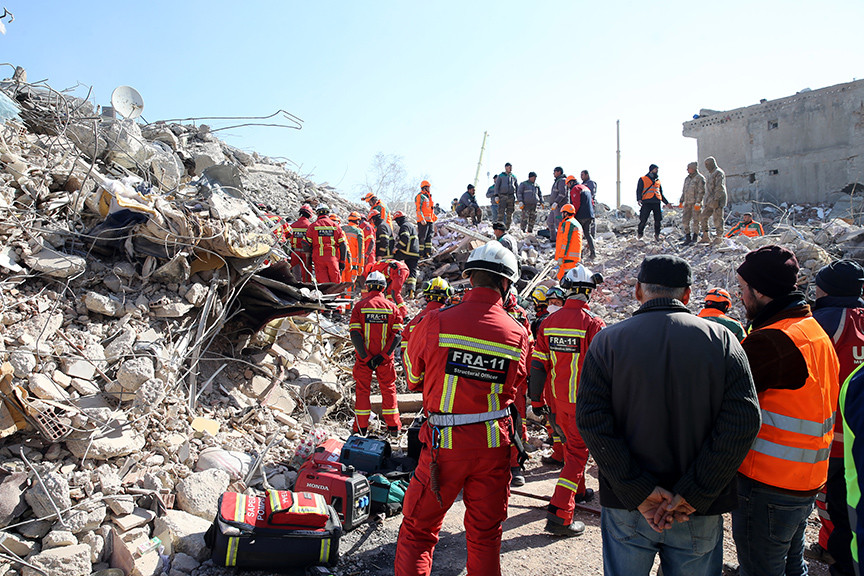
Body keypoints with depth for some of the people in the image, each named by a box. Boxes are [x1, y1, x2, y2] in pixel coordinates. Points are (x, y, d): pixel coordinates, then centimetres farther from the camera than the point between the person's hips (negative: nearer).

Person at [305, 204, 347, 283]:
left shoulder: (313, 226, 5)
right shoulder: (335, 226, 9)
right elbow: (343, 245, 5)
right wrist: (342, 261, 10)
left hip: (319, 258, -1)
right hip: (333, 258, 1)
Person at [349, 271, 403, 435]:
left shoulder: (359, 306, -6)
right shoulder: (391, 307, -2)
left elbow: (355, 334, -13)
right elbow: (397, 334, -8)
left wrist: (366, 357, -11)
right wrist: (383, 355, -12)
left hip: (363, 358, -1)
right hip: (385, 358, 1)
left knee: (362, 390, 12)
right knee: (388, 388, 14)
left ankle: (361, 427, 16)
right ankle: (393, 426, 19)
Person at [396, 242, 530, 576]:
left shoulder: (435, 322, -11)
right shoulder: (518, 334, -4)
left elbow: (413, 379, 3)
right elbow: (514, 390, 8)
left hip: (445, 444, -2)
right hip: (495, 446, 3)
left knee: (417, 532, 13)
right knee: (485, 535, 18)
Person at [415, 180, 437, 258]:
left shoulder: (428, 196, 21)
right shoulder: (420, 196, -8)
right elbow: (418, 209, -16)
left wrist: (434, 216, 22)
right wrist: (422, 219, -23)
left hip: (429, 220, 10)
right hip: (423, 221, -10)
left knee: (429, 236, 10)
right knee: (422, 237, -9)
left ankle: (428, 252, 15)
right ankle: (421, 253, -8)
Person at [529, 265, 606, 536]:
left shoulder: (549, 322, 1)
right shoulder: (593, 323, -16)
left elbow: (538, 365, 3)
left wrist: (536, 400, 10)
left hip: (559, 398, 6)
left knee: (572, 443, 25)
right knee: (578, 451, 1)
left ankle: (577, 491, 43)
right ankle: (560, 512, -4)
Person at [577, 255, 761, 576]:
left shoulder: (607, 341, -6)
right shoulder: (721, 339, -4)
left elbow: (592, 420, -14)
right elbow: (742, 422, -12)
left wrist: (638, 491, -13)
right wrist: (694, 494, -12)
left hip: (626, 512, 0)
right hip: (700, 516, 1)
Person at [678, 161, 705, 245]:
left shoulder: (700, 178, -6)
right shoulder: (687, 178, 17)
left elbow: (701, 191, -12)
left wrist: (698, 202, -19)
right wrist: (681, 201, 14)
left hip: (696, 203, -7)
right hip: (687, 203, 7)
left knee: (695, 221, -2)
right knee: (685, 220, 2)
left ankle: (694, 238, 5)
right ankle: (688, 238, 8)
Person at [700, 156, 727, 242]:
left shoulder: (718, 173, -9)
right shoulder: (710, 173, 20)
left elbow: (719, 187, -18)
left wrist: (716, 200, -25)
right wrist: (706, 202, 20)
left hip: (717, 200, -9)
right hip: (710, 201, 9)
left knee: (717, 219, -6)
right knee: (704, 217, 5)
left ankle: (719, 238, -1)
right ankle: (706, 237, 8)